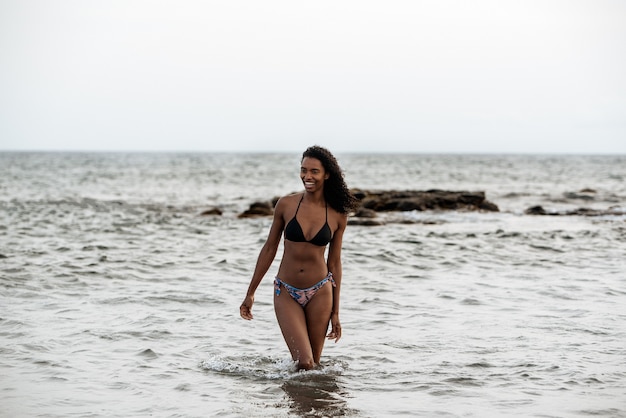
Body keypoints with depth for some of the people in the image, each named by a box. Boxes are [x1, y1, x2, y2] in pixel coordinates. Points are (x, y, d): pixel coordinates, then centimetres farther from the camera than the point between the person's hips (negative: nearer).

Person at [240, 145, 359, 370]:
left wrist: (335, 312, 6)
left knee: (314, 364, 6)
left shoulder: (337, 215, -2)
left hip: (320, 293, 1)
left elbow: (334, 262, 5)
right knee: (304, 364, -10)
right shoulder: (286, 204, -4)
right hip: (286, 293, -1)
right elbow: (269, 249, 4)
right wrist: (250, 293, 6)